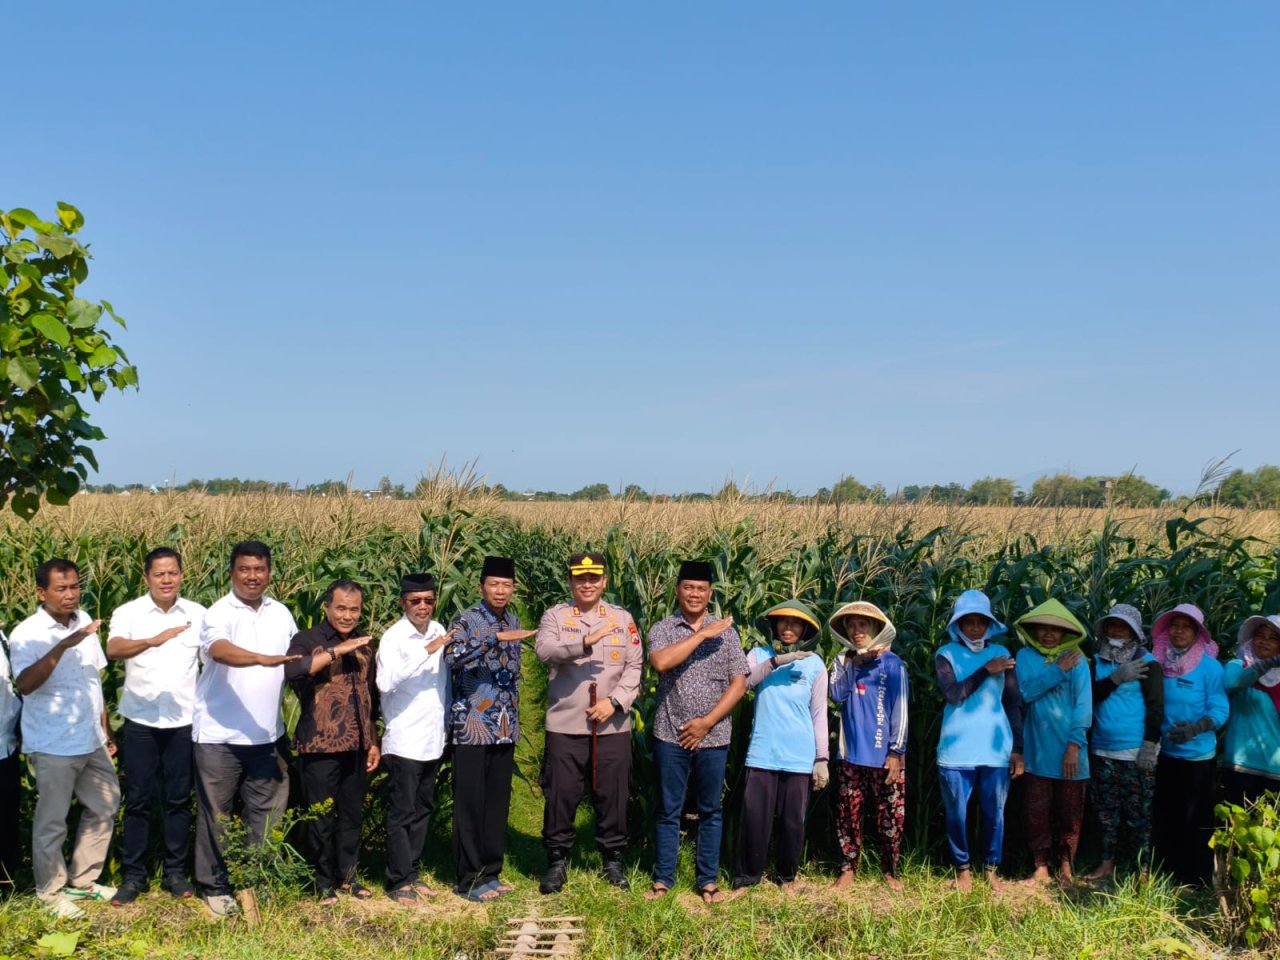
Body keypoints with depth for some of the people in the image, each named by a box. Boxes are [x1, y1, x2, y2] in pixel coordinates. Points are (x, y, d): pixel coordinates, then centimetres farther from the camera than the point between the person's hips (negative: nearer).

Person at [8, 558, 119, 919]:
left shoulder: (84, 621, 3)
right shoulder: (27, 634, -16)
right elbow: (24, 685, -32)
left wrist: (105, 730, 14)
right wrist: (62, 645, -42)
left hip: (91, 741, 7)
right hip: (53, 747, -7)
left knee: (104, 808, 16)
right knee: (51, 822, 5)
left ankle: (82, 881, 30)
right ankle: (50, 891, 22)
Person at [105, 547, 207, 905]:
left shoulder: (198, 614, 1)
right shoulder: (128, 613, -6)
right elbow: (113, 650, -25)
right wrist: (154, 640, -43)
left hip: (184, 721, 1)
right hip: (140, 721, -1)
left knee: (178, 798, 8)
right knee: (137, 799, 4)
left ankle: (176, 872, 19)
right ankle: (134, 875, 15)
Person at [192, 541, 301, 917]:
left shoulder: (281, 614, 7)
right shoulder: (220, 613, -11)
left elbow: (298, 661, 17)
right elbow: (219, 649, -32)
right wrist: (264, 659, -48)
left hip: (267, 734, 5)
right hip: (219, 735, -4)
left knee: (268, 811, 9)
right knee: (216, 813, 7)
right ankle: (215, 886, 20)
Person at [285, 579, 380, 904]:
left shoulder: (364, 645, 12)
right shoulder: (307, 639, -5)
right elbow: (291, 670, -27)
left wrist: (373, 741, 18)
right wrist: (337, 651, -26)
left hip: (355, 745, 5)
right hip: (319, 745, -5)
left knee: (353, 814, 12)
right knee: (321, 817, 2)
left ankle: (347, 876, 26)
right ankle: (324, 882, 16)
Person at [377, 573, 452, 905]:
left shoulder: (438, 631, 7)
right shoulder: (394, 637, -12)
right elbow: (385, 682, -28)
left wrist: (446, 725, 14)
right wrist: (426, 651, -28)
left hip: (433, 740, 7)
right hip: (404, 742, -7)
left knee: (424, 810, 14)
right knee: (402, 814, 1)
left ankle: (413, 872, 26)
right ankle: (398, 881, 11)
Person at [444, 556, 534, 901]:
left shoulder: (513, 623, 11)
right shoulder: (465, 621, -8)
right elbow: (452, 657, -28)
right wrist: (496, 638, -32)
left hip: (505, 729, 6)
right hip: (472, 728, -6)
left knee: (498, 804, 11)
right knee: (470, 805, 1)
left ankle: (491, 873, 22)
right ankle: (469, 879, 10)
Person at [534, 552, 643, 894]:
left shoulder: (623, 618, 8)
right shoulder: (556, 615, 2)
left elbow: (635, 667, 4)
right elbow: (544, 649, -17)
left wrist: (615, 701, -11)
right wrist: (585, 642, -31)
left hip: (613, 725, 2)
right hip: (565, 724, -1)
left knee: (613, 795, 8)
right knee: (560, 795, 4)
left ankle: (613, 859, 24)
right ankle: (557, 860, 20)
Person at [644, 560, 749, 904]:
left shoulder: (726, 632, 4)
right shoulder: (662, 629, 1)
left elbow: (739, 683, 0)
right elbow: (661, 662, -20)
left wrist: (707, 722, -9)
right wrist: (702, 634, -17)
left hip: (713, 736, 1)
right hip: (671, 735, -1)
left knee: (710, 810, 9)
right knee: (668, 810, 6)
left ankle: (708, 881, 18)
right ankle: (662, 879, 16)